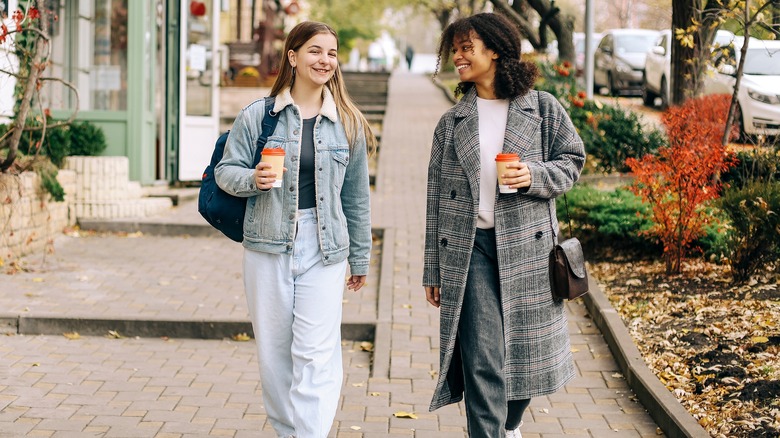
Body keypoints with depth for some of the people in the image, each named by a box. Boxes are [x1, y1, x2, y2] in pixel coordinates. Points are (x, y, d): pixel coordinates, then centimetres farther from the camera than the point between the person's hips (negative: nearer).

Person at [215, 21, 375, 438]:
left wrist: (360, 258, 14)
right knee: (273, 351, 8)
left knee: (316, 355, -8)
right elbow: (226, 170, 5)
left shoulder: (348, 123, 6)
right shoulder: (257, 116, 2)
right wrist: (252, 179, -17)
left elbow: (356, 197, 11)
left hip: (323, 250, 0)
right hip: (267, 247, 0)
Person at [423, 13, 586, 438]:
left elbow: (571, 160, 8)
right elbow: (437, 197, 8)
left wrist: (535, 176, -14)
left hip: (526, 247, 0)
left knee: (524, 351, 11)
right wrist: (433, 271, 7)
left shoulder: (542, 108, 4)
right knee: (481, 359, -7)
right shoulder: (451, 122, 8)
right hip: (470, 248, 0)